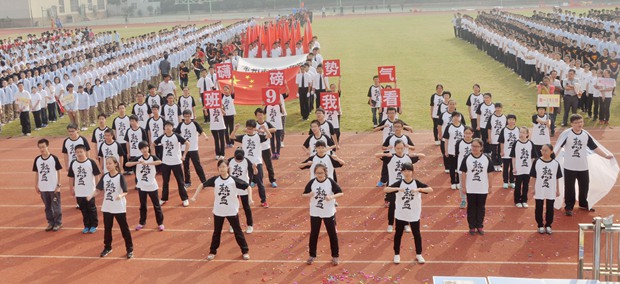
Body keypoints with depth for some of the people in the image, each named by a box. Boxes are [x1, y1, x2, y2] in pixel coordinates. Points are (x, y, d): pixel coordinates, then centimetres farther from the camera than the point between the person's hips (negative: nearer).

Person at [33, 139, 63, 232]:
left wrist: (58, 185, -8)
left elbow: (58, 172, -5)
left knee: (56, 206, 4)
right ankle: (50, 223, 25)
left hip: (54, 187, -4)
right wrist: (37, 185, 9)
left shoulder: (54, 158, -9)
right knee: (47, 207, 14)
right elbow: (37, 173, 10)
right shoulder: (37, 159, 2)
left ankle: (58, 223, 16)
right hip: (43, 188, 4)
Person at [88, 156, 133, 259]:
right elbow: (99, 190, 4)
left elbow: (125, 192, -17)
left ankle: (130, 249, 13)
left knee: (124, 228, 3)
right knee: (107, 228, 16)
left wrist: (120, 195, -38)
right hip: (107, 207, 5)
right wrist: (91, 195, -14)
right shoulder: (105, 177, 2)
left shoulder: (120, 177, -13)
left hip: (119, 208, -5)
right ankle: (107, 248, 32)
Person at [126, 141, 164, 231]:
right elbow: (127, 164, -13)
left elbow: (159, 162, -30)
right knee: (142, 205, 14)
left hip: (152, 186, -2)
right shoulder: (138, 158, -3)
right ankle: (142, 222, 28)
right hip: (141, 186, 2)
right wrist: (137, 162, -27)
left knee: (156, 205, 6)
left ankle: (160, 223, 17)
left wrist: (146, 163, -39)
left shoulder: (153, 157, -8)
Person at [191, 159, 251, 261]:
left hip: (232, 211, -2)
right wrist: (195, 196, -1)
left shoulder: (234, 180, -13)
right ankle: (212, 251, 28)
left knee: (238, 231, 8)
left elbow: (247, 186, -7)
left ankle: (245, 251, 21)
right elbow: (202, 185, 5)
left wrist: (250, 198, -19)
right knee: (216, 232, 14)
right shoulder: (215, 180, -6)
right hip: (218, 211, 2)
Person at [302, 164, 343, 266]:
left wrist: (332, 197, -30)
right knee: (313, 234, 10)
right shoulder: (312, 182, -6)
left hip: (329, 212, -2)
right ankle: (312, 255, 25)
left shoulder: (330, 182, -11)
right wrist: (308, 195, -24)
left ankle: (335, 256, 20)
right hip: (315, 213, 2)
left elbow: (341, 193, -12)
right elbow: (303, 194, -1)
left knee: (332, 234, 7)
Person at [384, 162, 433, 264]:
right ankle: (397, 254, 23)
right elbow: (385, 189, -17)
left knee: (417, 234, 9)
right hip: (400, 214, 0)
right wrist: (398, 189, -32)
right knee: (398, 234, 10)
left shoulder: (417, 183, -8)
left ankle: (419, 254, 24)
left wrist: (419, 189, -33)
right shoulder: (399, 183, -7)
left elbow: (431, 190, -18)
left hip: (414, 214, 0)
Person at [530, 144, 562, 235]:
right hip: (539, 190, -1)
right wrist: (533, 189, -1)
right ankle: (540, 226, 21)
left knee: (550, 208, 10)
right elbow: (534, 177, -1)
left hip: (551, 191, 1)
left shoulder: (555, 163, -4)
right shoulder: (537, 162, -7)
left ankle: (548, 225, 23)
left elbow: (557, 178, 3)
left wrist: (557, 190, 6)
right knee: (539, 208, 7)